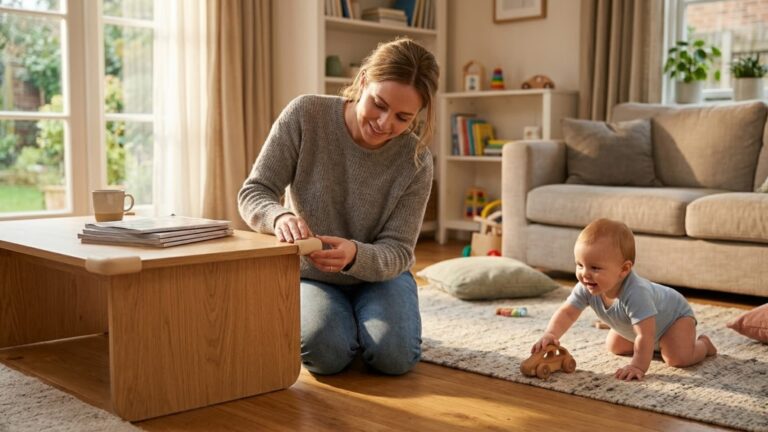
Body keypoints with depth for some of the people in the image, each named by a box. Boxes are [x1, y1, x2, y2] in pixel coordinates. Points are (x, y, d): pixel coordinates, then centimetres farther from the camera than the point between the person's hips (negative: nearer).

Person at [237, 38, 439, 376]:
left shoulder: (415, 161, -17)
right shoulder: (305, 115, -19)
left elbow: (397, 251, -17)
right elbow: (253, 193, -16)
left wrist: (355, 256, -41)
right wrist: (280, 217, -41)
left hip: (378, 274, 1)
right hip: (310, 275, 0)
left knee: (394, 355, -25)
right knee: (326, 351, -28)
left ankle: (366, 322, 10)